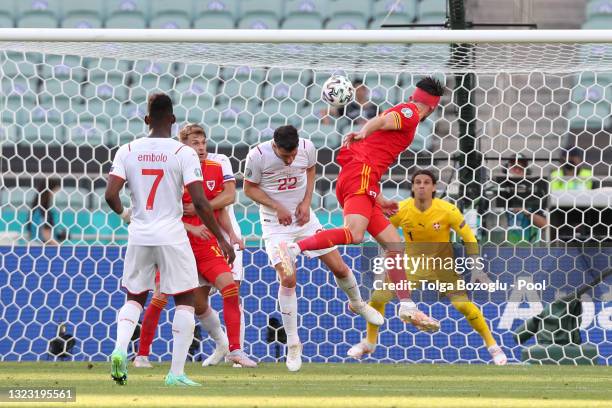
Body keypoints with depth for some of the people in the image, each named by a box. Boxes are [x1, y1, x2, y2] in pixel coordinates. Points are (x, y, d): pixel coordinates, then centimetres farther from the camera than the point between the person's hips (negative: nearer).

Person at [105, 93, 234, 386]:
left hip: (139, 236, 3)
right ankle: (177, 372, 0)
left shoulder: (128, 151, 1)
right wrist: (221, 238, -5)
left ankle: (119, 349, -6)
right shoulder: (184, 153, -7)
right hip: (171, 236, -3)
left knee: (135, 297, 20)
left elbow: (110, 195, -6)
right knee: (184, 301, 8)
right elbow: (199, 202, -13)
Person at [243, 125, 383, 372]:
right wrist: (277, 207, -18)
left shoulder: (307, 148, -12)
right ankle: (293, 345, -4)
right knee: (287, 279, -17)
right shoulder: (258, 156, -21)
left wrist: (306, 202, -4)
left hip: (304, 217, 3)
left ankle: (357, 304, 39)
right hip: (275, 222, -3)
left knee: (339, 268, 5)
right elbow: (250, 188, -7)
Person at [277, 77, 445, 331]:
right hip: (361, 176, -10)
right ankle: (292, 250, -37)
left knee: (394, 243, 10)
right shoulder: (409, 113, 3)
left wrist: (379, 201, 38)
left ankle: (407, 307, 10)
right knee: (354, 234, -29)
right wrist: (364, 133, -41)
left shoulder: (401, 112, 31)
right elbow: (384, 120, -21)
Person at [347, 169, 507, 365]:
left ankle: (492, 345, -2)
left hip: (442, 266, -3)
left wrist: (476, 268, -17)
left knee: (463, 304, -20)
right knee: (377, 297, -6)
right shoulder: (400, 210, -16)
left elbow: (469, 238, -12)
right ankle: (369, 343, 19)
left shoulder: (447, 211, -21)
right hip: (411, 265, 3)